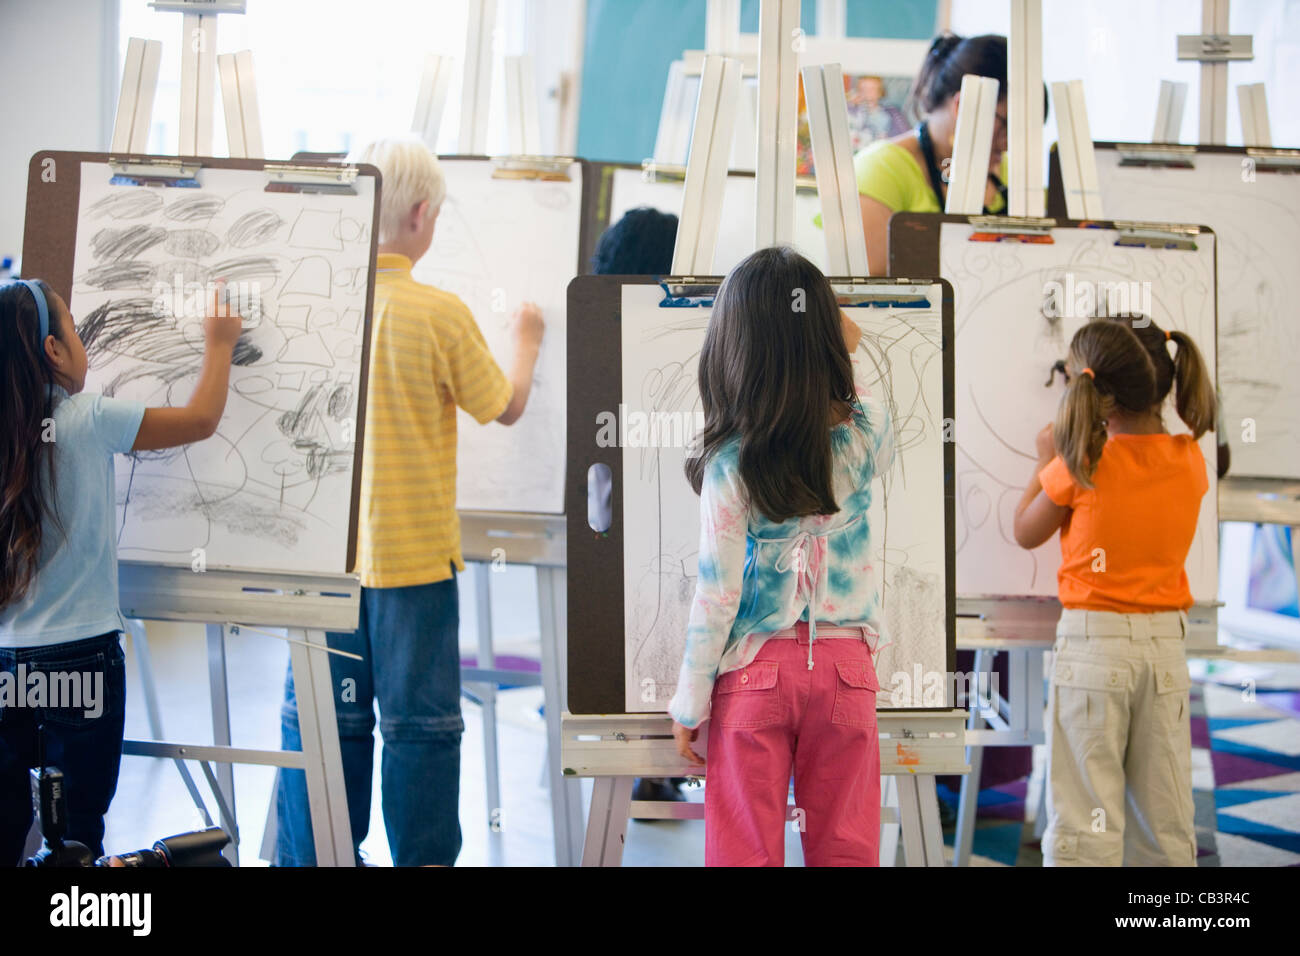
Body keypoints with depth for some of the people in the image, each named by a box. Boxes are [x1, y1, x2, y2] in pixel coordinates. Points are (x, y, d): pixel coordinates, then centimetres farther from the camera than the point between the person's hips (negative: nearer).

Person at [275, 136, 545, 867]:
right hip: (415, 554, -3)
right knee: (420, 722, 7)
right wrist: (527, 340, 18)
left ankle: (309, 856, 17)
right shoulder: (440, 314, -12)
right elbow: (506, 407, 0)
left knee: (321, 716, 11)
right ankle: (424, 857, 13)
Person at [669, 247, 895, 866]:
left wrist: (690, 703, -1)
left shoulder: (732, 461, -13)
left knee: (746, 852, 7)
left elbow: (717, 594, -11)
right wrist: (844, 358, 21)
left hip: (755, 670, -2)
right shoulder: (865, 433, -5)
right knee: (845, 849, 11)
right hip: (844, 665, 3)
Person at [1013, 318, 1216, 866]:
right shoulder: (1191, 462, 1)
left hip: (1093, 640, -4)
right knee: (1166, 820, 10)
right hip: (1165, 641, 4)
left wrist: (1046, 460, 15)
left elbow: (1025, 533, 3)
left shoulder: (1081, 465, -11)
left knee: (1085, 818, -2)